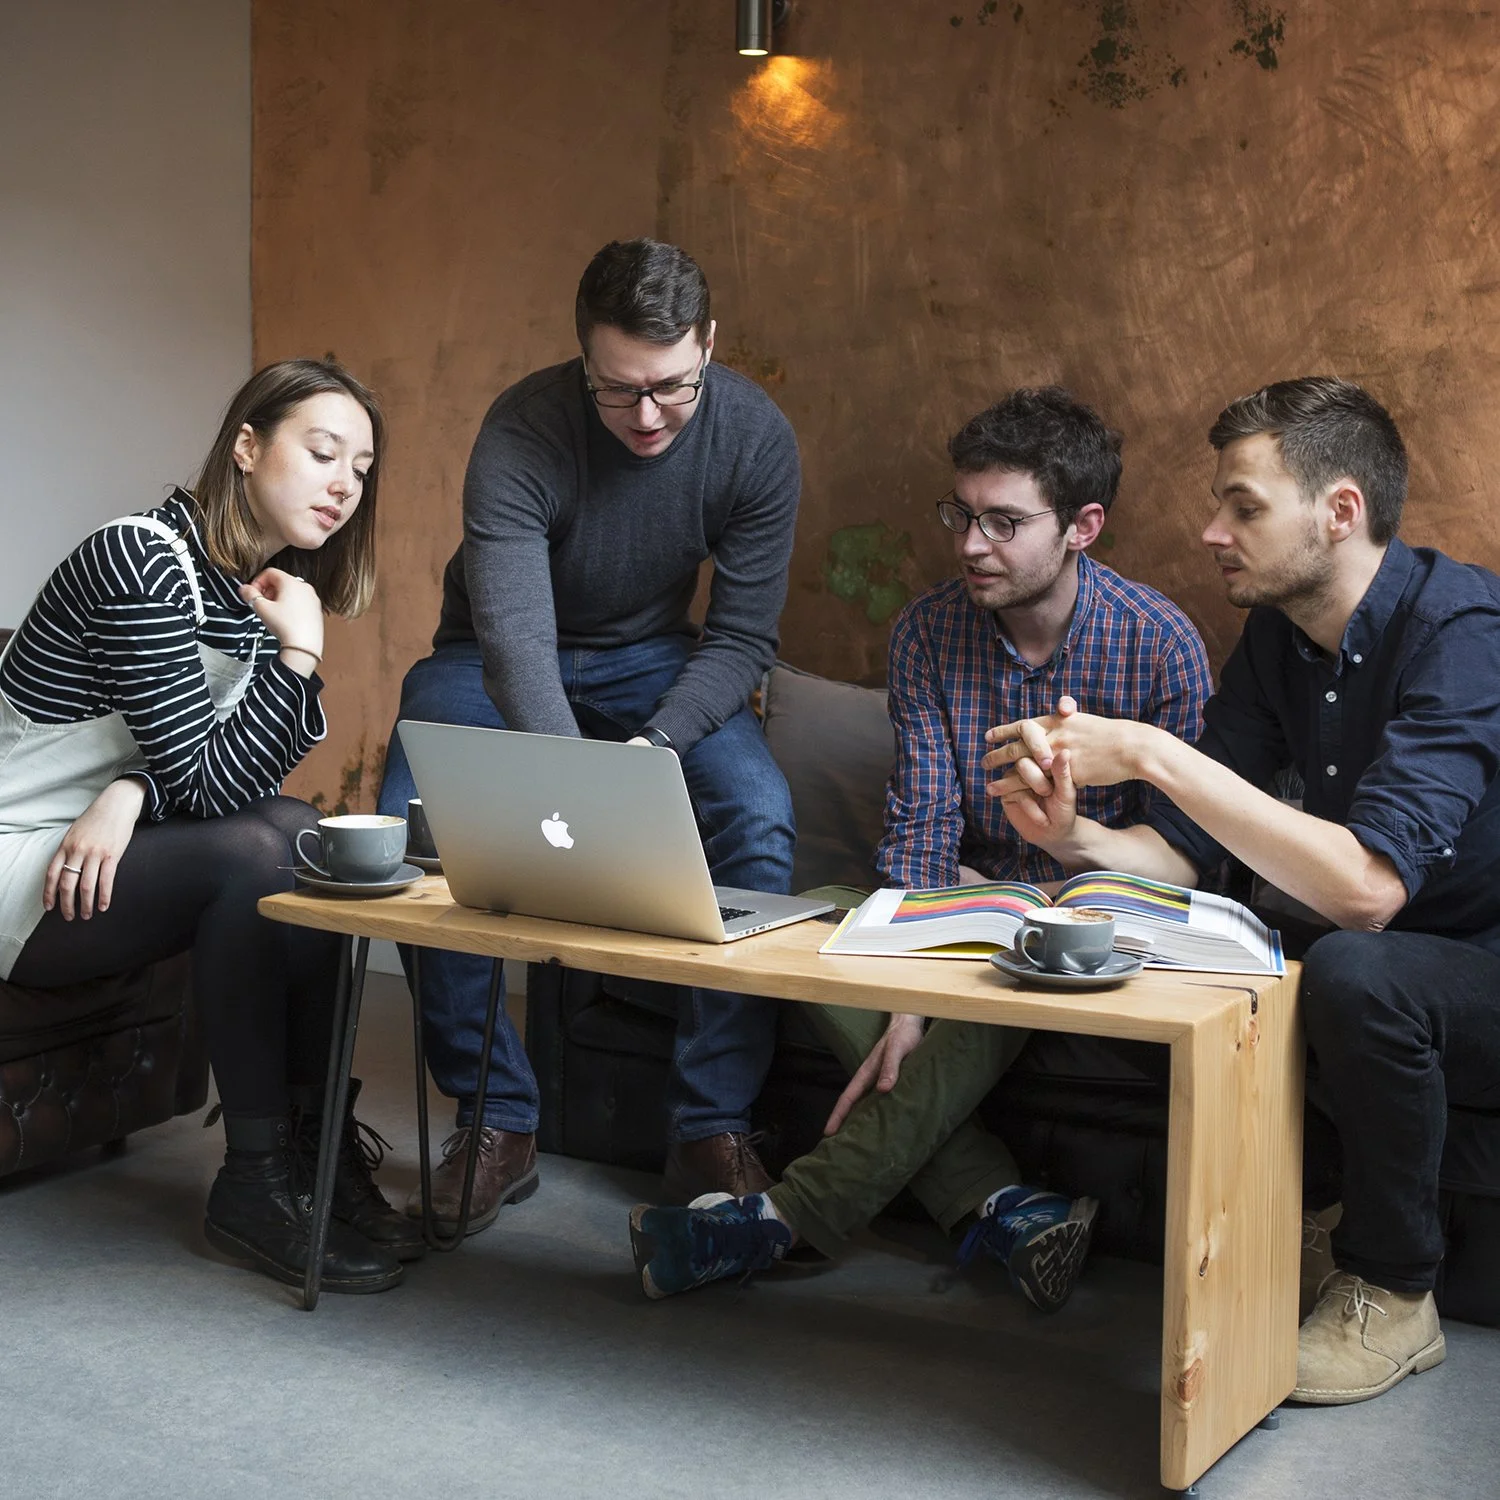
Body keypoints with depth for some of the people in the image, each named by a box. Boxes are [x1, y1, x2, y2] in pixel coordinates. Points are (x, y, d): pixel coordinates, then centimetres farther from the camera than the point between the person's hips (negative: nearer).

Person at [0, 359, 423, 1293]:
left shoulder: (271, 583, 6)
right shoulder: (143, 561, -20)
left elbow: (238, 768, 0)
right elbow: (205, 779, -22)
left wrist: (132, 793, -19)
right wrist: (297, 652, -24)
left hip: (113, 850, 8)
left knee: (303, 835, -18)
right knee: (255, 852, -28)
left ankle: (314, 1145, -13)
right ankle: (256, 1181, -18)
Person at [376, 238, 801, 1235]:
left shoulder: (755, 437, -19)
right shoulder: (524, 432, -29)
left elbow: (743, 636, -15)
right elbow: (515, 630, -40)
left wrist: (657, 742, -33)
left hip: (653, 658, 2)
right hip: (501, 659, -1)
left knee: (760, 817, -27)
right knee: (411, 821, -28)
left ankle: (713, 1130, -16)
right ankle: (497, 1120, -12)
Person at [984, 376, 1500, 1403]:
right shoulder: (1280, 633, 1)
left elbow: (1365, 885, -36)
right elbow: (1186, 848, 1)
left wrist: (1151, 755, -34)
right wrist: (1075, 837, -21)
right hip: (1403, 967, 7)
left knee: (1353, 972, -34)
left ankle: (1393, 1296, -10)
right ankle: (1311, 1218, 8)